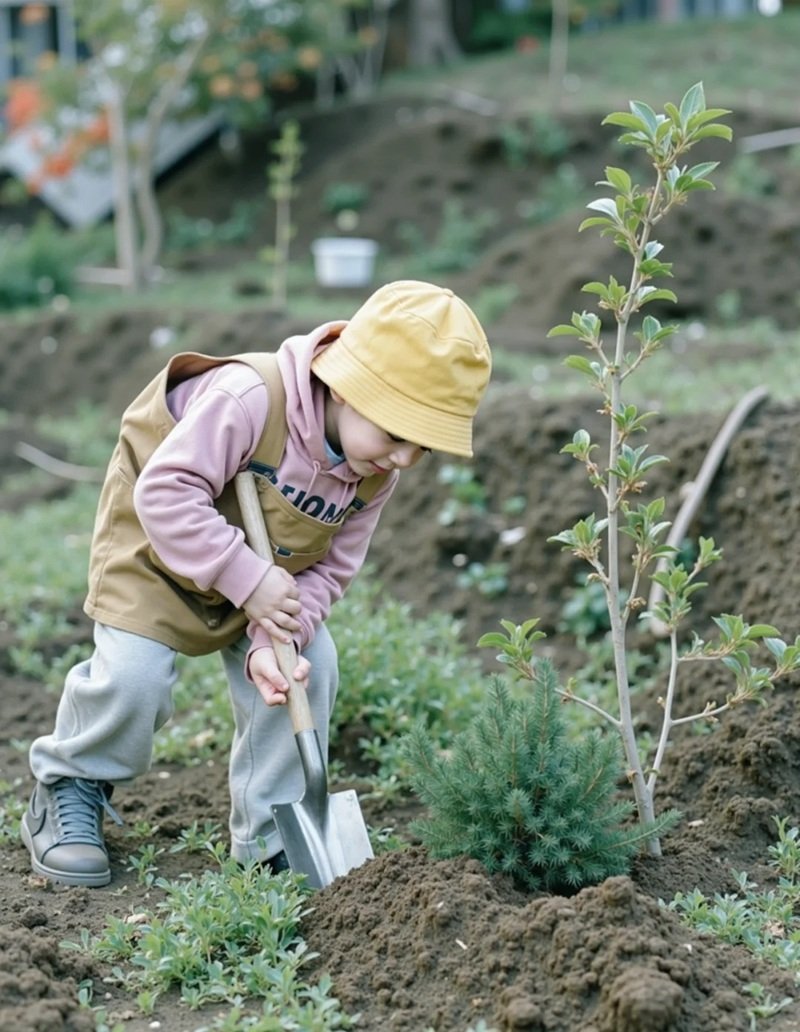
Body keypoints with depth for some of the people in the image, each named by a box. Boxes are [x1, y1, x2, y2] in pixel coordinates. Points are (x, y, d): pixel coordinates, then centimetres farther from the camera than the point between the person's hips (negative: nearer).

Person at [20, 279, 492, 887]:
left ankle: (275, 839, 7)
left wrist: (274, 644, -27)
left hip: (272, 578, 6)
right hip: (156, 546, -5)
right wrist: (247, 579, -38)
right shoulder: (250, 398, -38)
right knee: (134, 674, -19)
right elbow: (167, 493, -38)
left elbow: (330, 568, -11)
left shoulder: (377, 473, -16)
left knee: (309, 671, -8)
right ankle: (68, 790, 11)